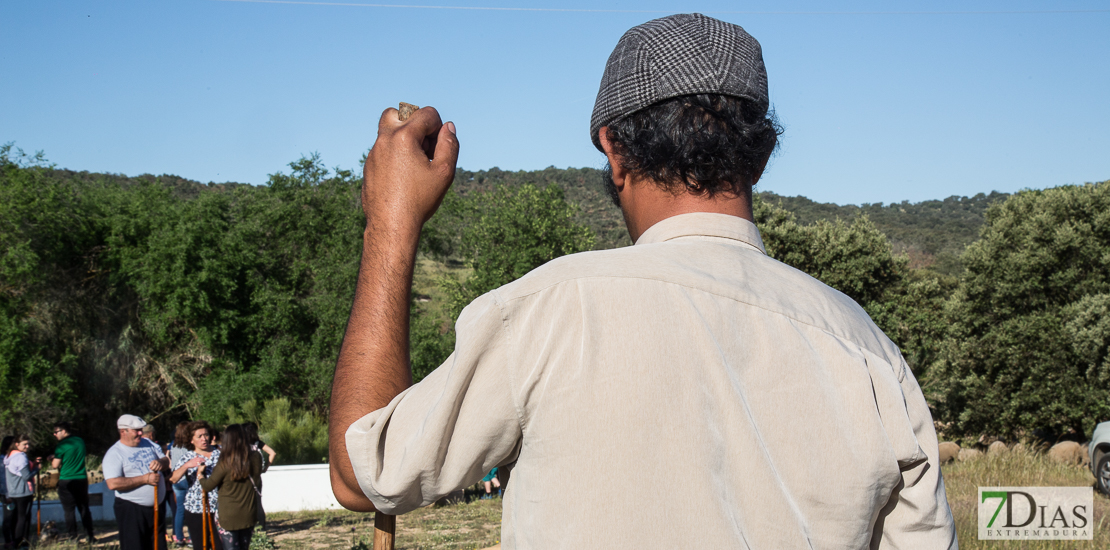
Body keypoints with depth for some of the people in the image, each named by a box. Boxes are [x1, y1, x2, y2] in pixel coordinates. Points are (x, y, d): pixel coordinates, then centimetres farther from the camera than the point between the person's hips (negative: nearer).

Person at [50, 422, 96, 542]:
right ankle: (90, 536, 11)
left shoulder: (62, 445, -12)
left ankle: (72, 537, 1)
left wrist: (51, 459, 12)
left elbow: (55, 465, -10)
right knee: (84, 509, 11)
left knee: (69, 511, 2)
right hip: (82, 479, 5)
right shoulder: (81, 441, 6)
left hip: (66, 481, -5)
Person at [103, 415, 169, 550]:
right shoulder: (114, 454, -13)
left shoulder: (148, 443, 8)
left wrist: (160, 463, -12)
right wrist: (145, 479, -22)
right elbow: (113, 483, -24)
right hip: (131, 510, -7)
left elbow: (166, 462, 15)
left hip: (156, 508, 7)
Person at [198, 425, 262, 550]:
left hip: (228, 516, -5)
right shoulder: (255, 459, -7)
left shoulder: (225, 464, -19)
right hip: (249, 515, 5)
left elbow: (208, 486, -8)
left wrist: (200, 475, 13)